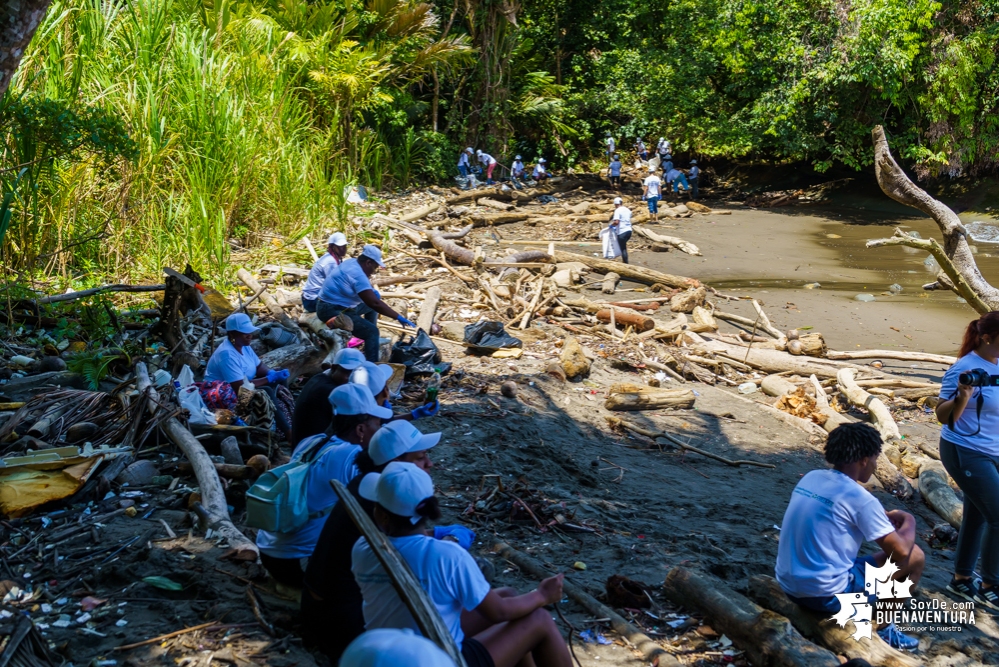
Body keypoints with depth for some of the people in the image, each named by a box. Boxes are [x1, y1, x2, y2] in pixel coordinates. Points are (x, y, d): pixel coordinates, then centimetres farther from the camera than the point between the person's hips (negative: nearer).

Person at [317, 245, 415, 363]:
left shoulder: (352, 262, 5)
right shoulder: (357, 274, -25)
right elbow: (375, 303, -29)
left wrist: (372, 291, 5)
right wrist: (398, 317, -25)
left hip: (340, 305, 11)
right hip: (332, 311, -11)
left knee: (372, 301, 23)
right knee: (372, 331, -21)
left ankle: (373, 340, 27)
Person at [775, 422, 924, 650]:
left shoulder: (811, 478, 6)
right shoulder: (860, 498, -15)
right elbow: (901, 552, -8)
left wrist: (883, 518, 21)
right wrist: (909, 522, 12)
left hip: (788, 585, 8)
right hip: (826, 594, -7)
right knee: (914, 557, 6)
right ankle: (883, 628, 18)